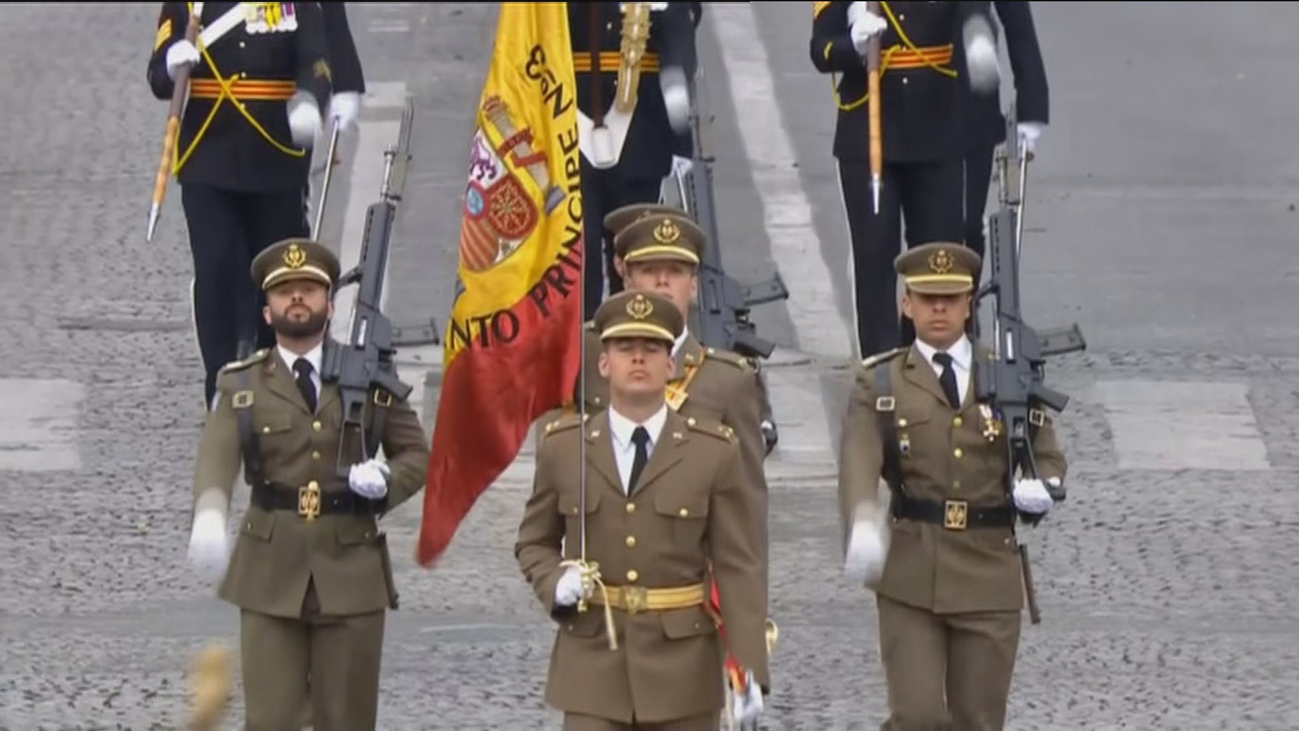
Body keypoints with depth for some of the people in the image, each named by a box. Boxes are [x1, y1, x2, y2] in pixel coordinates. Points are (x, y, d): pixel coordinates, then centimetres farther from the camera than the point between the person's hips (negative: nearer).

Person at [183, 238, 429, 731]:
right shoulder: (242, 386, 3)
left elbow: (416, 453, 13)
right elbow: (217, 457, -14)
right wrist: (209, 516, -35)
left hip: (351, 573, 1)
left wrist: (387, 480, -11)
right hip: (270, 574, -1)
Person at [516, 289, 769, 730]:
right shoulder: (562, 447, 4)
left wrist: (749, 669, -12)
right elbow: (534, 543, 15)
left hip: (683, 673, 0)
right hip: (592, 662, 0)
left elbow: (739, 567, -3)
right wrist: (556, 583, -8)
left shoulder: (714, 452, 0)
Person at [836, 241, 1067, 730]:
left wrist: (1040, 488, -12)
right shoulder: (879, 385, 2)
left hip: (989, 576, 2)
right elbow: (858, 465, -13)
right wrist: (862, 529, -34)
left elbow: (1047, 456, 13)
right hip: (909, 578, -2)